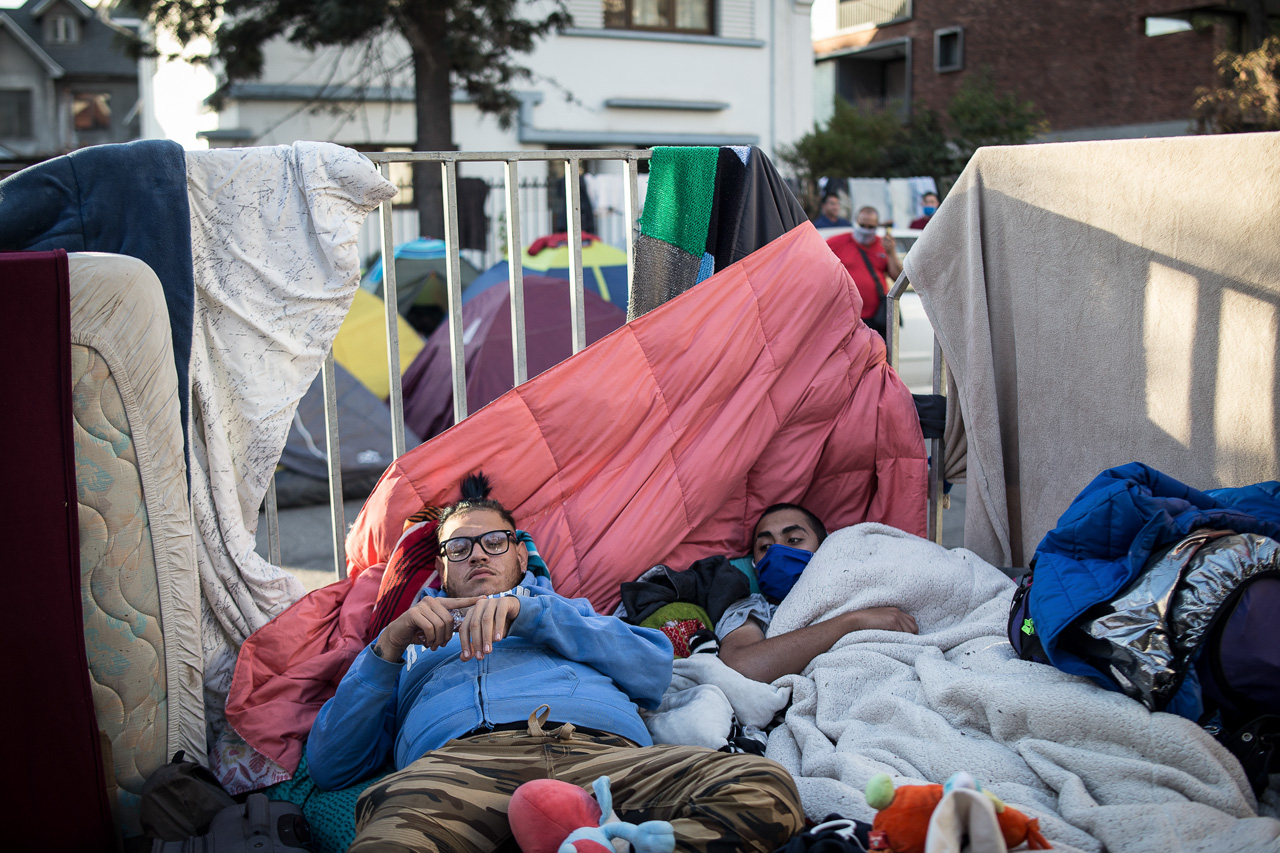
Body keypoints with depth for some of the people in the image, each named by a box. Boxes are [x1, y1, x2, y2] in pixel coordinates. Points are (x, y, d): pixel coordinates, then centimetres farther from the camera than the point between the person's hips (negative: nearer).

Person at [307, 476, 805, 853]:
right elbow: (328, 764, 25)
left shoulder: (572, 610, 42)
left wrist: (525, 610, 8)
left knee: (764, 791, -33)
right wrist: (387, 647, 10)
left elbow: (654, 672, 17)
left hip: (604, 752, 2)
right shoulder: (414, 640, 40)